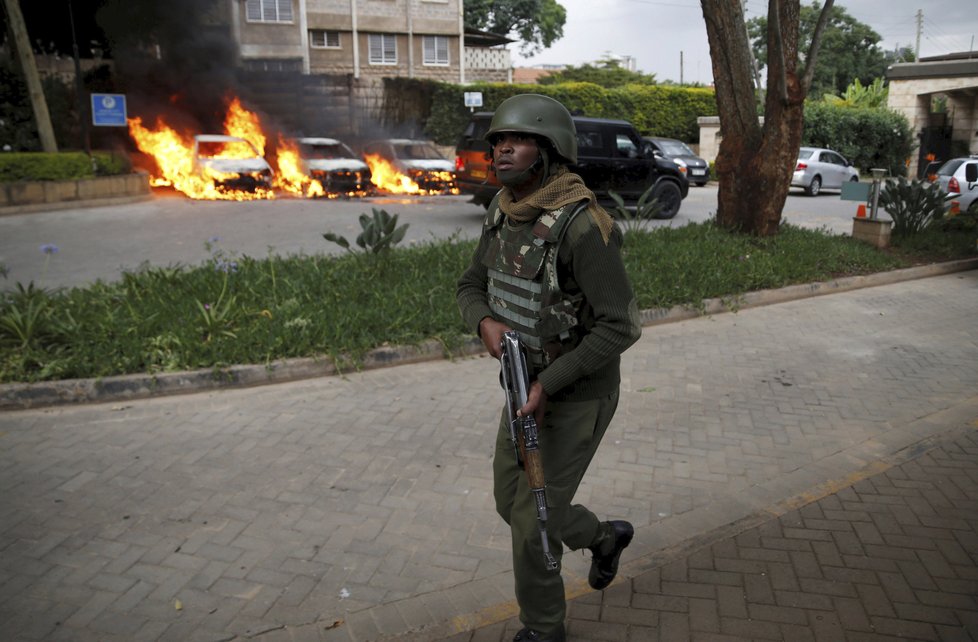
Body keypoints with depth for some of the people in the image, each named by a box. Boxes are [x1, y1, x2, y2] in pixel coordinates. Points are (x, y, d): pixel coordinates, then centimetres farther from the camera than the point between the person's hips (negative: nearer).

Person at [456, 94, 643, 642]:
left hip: (580, 397, -8)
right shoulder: (505, 216, 1)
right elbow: (472, 288, 9)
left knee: (533, 519, 0)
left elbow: (621, 326, -26)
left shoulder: (584, 225, -26)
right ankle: (603, 537, 44)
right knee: (512, 502, 18)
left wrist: (547, 384, -27)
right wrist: (488, 325, -15)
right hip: (531, 387, 8)